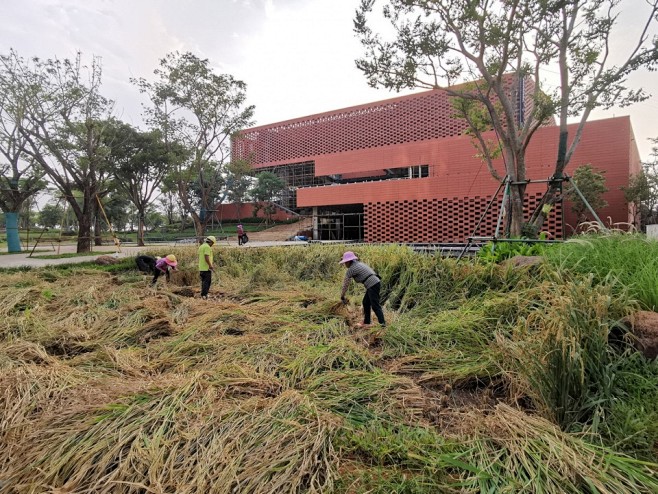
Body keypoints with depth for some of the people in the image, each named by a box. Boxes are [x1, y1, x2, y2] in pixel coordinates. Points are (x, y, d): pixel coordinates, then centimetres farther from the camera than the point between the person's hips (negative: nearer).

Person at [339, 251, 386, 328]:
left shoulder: (350, 270, -4)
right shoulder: (359, 264, 21)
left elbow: (345, 284, 2)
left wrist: (342, 297, 13)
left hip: (372, 285, -10)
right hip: (376, 283, 10)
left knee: (375, 306, -9)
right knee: (365, 303, 17)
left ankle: (383, 324, -13)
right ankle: (366, 323, 22)